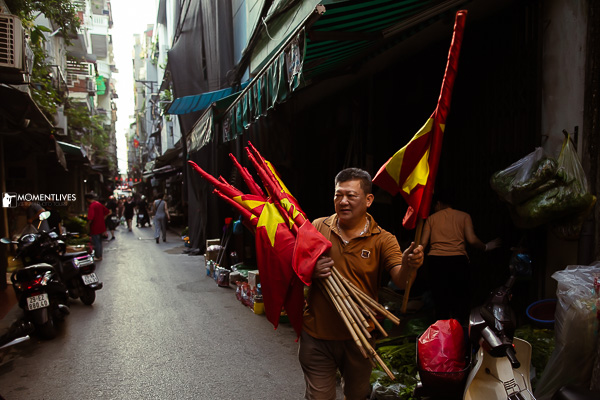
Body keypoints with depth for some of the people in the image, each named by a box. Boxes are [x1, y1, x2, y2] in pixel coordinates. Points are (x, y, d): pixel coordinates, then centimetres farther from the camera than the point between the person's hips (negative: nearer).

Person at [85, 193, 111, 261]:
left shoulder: (91, 206, -19)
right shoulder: (99, 204, 7)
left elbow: (90, 217, -27)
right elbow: (107, 212, 13)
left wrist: (88, 225, -14)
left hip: (95, 227, -8)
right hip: (101, 226, 8)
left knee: (96, 242, 3)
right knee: (99, 242, 19)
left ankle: (98, 257, 12)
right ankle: (99, 255, 29)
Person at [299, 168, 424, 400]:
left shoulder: (382, 240, -8)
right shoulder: (318, 227, -4)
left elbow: (400, 280, -21)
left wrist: (408, 265, -44)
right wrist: (310, 271, -21)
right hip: (317, 334, 0)